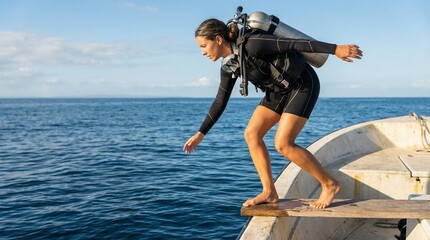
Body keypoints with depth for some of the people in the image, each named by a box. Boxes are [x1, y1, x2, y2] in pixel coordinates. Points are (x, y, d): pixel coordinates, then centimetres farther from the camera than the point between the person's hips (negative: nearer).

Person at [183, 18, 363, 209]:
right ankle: (269, 192, 2)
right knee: (251, 134, -3)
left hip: (303, 85, -8)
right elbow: (220, 102, 7)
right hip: (280, 90, 8)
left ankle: (329, 184, 0)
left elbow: (295, 44, -26)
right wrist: (200, 134, 8)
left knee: (283, 144, -16)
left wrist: (335, 49, -28)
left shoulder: (252, 44, -26)